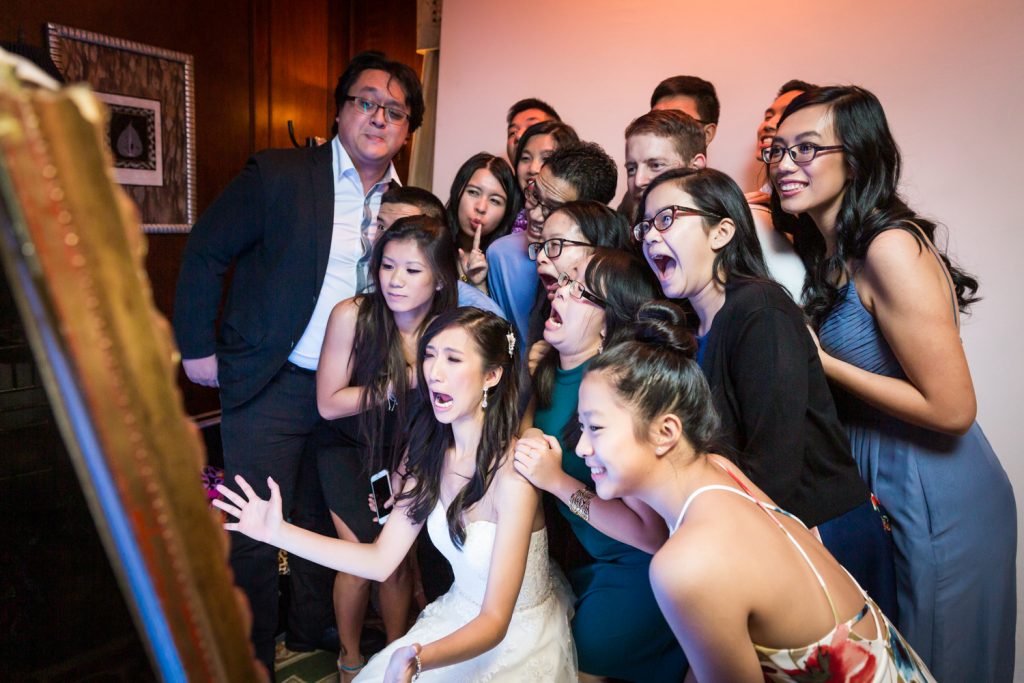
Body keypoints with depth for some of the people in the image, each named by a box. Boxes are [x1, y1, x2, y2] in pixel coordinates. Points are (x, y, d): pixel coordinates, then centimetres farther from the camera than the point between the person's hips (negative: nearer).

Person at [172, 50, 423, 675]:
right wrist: (199, 350, -6)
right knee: (257, 537, 3)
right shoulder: (277, 174, -8)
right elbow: (204, 255, -5)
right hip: (272, 388, -4)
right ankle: (252, 663, 25)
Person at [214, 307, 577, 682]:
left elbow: (494, 621, -25)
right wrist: (279, 532, -12)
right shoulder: (432, 452, -7)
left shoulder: (513, 474, -28)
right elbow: (381, 560, -6)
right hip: (458, 617, 5)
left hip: (520, 641, -4)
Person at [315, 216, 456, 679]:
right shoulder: (352, 315, -25)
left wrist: (409, 468, -12)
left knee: (399, 554, -3)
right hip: (349, 449, -1)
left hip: (409, 450, 1)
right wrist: (403, 383, -24)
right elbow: (328, 404, -18)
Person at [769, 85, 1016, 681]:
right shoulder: (832, 247, 4)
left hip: (936, 500, -8)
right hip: (879, 484, 8)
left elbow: (951, 408, -24)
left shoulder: (891, 248, -23)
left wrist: (819, 361, -20)